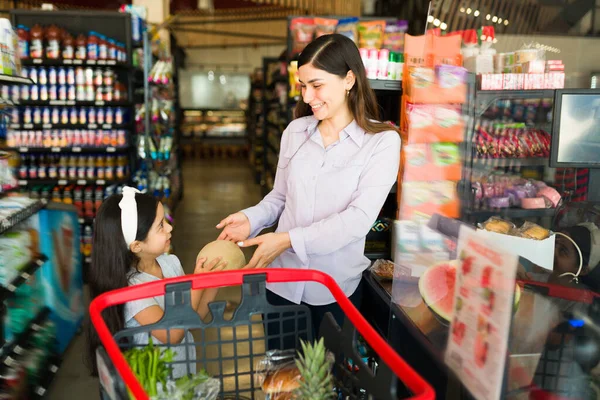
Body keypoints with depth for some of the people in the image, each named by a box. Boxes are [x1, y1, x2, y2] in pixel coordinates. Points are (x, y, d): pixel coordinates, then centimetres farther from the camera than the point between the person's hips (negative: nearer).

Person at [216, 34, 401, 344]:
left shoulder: (382, 141, -11)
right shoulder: (295, 131, 1)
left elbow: (359, 218, -19)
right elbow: (280, 196, 9)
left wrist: (289, 239, -24)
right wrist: (251, 219, -11)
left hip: (335, 286, -3)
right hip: (282, 280, 3)